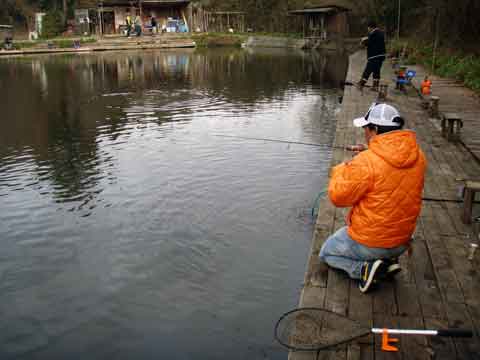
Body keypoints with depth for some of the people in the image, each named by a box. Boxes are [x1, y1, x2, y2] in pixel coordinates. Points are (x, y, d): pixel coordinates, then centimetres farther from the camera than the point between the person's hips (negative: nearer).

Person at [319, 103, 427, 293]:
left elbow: (338, 196, -16)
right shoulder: (418, 156, -7)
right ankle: (387, 261, 11)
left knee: (326, 253, 20)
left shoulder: (366, 163, -27)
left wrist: (341, 169, 0)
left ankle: (364, 268, -5)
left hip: (369, 243, -6)